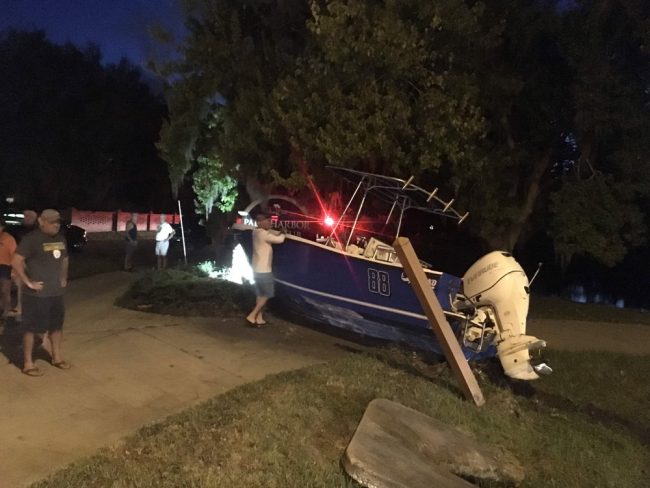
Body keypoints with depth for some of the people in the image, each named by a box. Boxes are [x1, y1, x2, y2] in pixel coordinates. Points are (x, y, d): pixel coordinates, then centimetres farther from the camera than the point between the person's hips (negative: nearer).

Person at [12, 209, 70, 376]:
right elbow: (16, 261, -19)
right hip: (36, 294, -7)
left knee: (57, 326, 17)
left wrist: (64, 278, 14)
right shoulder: (31, 239, -14)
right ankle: (28, 364, 15)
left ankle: (56, 357, 32)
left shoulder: (60, 239, 9)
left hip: (56, 292, 7)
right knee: (31, 328, 3)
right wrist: (28, 282, -19)